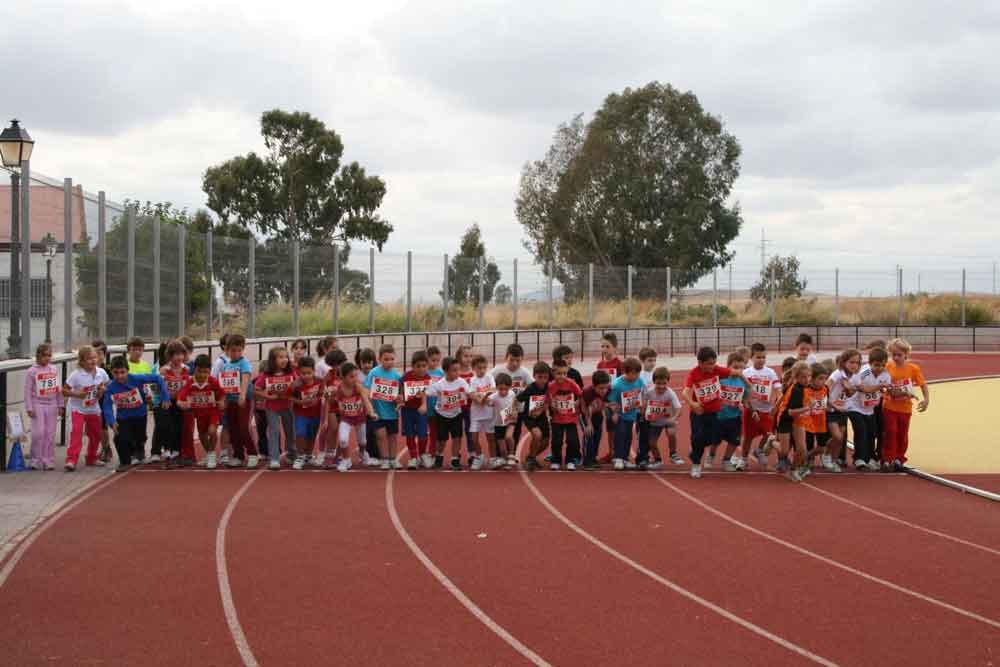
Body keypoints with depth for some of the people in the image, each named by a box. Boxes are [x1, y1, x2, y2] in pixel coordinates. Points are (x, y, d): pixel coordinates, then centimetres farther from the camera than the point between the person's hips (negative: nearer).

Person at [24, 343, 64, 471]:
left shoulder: (54, 370, 7)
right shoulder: (32, 371, -5)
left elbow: (58, 389, 11)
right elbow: (28, 391, -6)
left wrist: (61, 406, 10)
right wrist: (29, 408, -10)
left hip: (51, 406, 4)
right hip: (38, 405, -4)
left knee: (50, 435, 4)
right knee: (38, 433, -8)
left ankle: (48, 461, 10)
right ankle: (36, 461, 4)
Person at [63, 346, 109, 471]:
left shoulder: (101, 372, -7)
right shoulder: (76, 375, -18)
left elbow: (107, 385, 12)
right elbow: (64, 391, -13)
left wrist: (103, 390, -10)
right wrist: (76, 393, -29)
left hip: (94, 409, 5)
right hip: (78, 409, -5)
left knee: (96, 435, 16)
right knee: (76, 433, -21)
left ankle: (92, 458, 36)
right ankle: (71, 460, -23)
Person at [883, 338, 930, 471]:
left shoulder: (913, 368, -6)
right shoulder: (888, 367, -6)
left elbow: (923, 385, -2)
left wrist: (926, 399, -14)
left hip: (905, 408, 1)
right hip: (889, 407, -1)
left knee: (902, 434, 9)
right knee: (890, 432, -5)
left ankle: (899, 459, 22)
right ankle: (887, 459, 2)